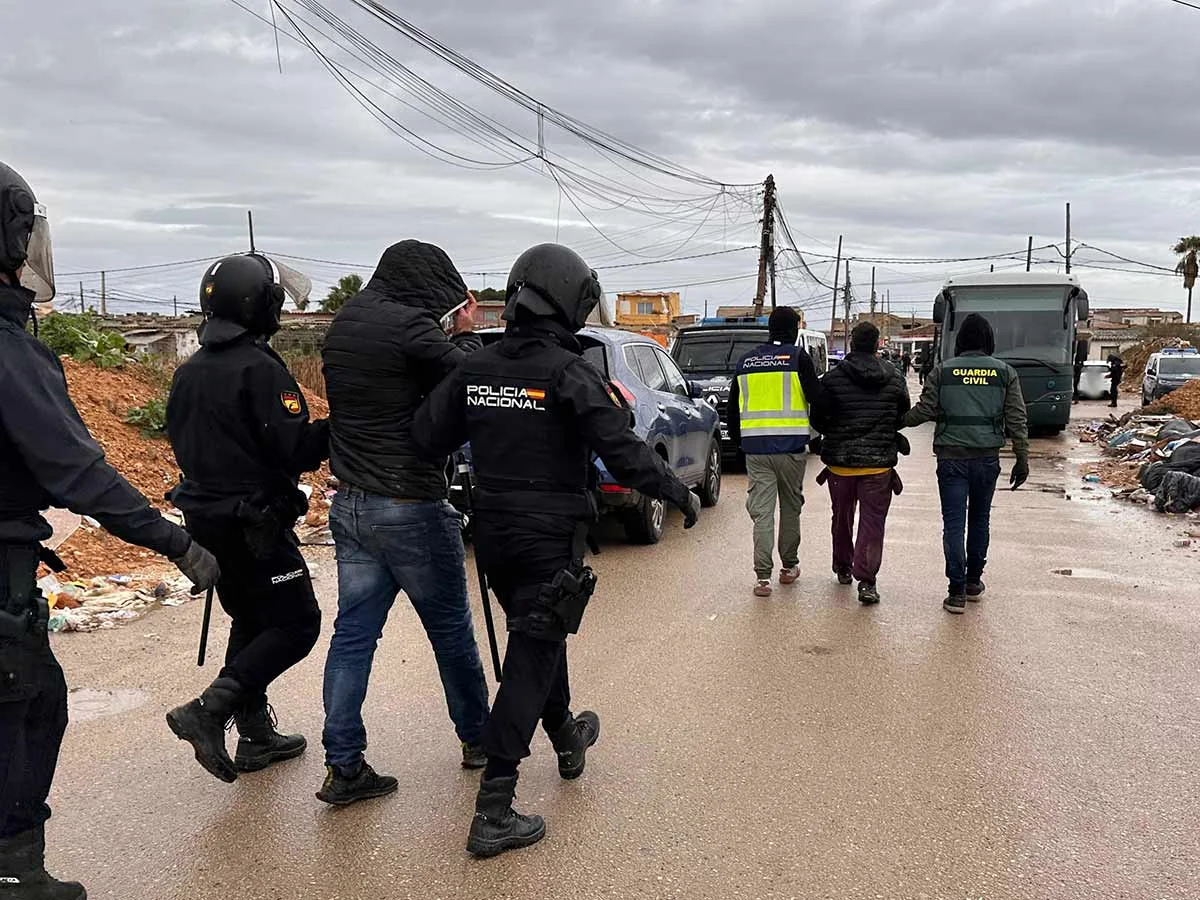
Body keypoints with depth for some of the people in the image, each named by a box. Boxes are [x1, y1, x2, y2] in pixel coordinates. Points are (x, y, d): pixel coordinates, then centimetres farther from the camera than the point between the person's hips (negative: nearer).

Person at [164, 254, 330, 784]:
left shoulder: (189, 372, 9)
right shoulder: (260, 368, -17)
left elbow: (183, 443, 17)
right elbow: (296, 450, -22)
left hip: (204, 517, 9)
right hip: (254, 525, -9)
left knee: (250, 622, 18)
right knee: (296, 625, -1)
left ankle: (256, 735, 23)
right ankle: (209, 711, -10)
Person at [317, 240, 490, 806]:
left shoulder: (343, 324, 10)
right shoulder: (410, 326, -16)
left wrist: (447, 332, 11)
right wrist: (464, 333, 8)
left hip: (349, 503, 7)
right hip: (411, 507, -7)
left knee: (353, 632, 9)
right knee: (450, 628, 10)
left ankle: (342, 765, 10)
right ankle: (476, 738, 27)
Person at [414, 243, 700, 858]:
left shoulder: (474, 369, 2)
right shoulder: (568, 372, -15)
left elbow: (426, 439, 0)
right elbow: (623, 452, -19)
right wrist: (681, 495, -7)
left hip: (493, 533, 7)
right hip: (551, 539, -6)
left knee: (539, 639, 26)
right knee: (531, 658, -1)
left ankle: (568, 739, 48)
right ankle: (493, 813, -1)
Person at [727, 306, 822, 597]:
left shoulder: (746, 361, 11)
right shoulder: (798, 357, -3)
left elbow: (733, 406, 16)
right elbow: (816, 397, -4)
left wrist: (737, 440, 25)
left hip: (755, 448, 3)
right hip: (790, 445, -2)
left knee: (762, 510, 1)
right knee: (790, 506, 14)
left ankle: (762, 575, -7)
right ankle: (789, 566, 25)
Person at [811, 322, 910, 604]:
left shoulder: (833, 378, -7)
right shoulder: (894, 378, -1)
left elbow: (817, 419, -4)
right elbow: (904, 417, 8)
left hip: (840, 460, 0)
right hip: (879, 462, 0)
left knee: (842, 517, 18)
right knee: (872, 522, 1)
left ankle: (843, 568, 33)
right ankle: (866, 580, -8)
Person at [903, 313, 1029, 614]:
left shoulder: (943, 371, -1)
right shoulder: (1005, 372, 3)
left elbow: (924, 411, -4)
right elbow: (1017, 420, 1)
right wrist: (1022, 460, 6)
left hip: (951, 457, -2)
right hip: (987, 457, 2)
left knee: (954, 524, 0)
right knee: (980, 519, 18)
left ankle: (957, 592, -4)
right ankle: (973, 582, 29)